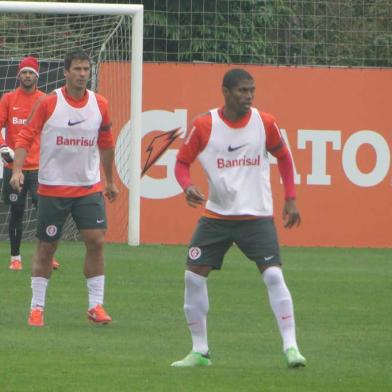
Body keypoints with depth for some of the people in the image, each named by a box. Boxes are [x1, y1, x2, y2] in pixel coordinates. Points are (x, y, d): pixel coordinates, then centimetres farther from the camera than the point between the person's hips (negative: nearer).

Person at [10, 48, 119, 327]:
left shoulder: (100, 105, 2)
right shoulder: (48, 104, -8)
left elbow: (106, 144, 14)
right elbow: (25, 137, -6)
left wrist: (110, 181, 20)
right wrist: (18, 170, -19)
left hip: (89, 186, 2)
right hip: (52, 187, -2)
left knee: (96, 240, -9)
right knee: (46, 247, 3)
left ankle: (96, 305, -1)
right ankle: (37, 307, 13)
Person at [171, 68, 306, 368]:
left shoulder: (265, 123, -3)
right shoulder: (204, 126, -6)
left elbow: (284, 156, 12)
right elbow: (182, 162, 3)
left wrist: (290, 199, 8)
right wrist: (187, 186, -18)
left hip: (257, 216, -1)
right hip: (216, 216, 1)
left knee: (274, 276, -14)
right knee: (193, 276, -4)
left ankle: (291, 347, -10)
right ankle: (200, 351, 8)